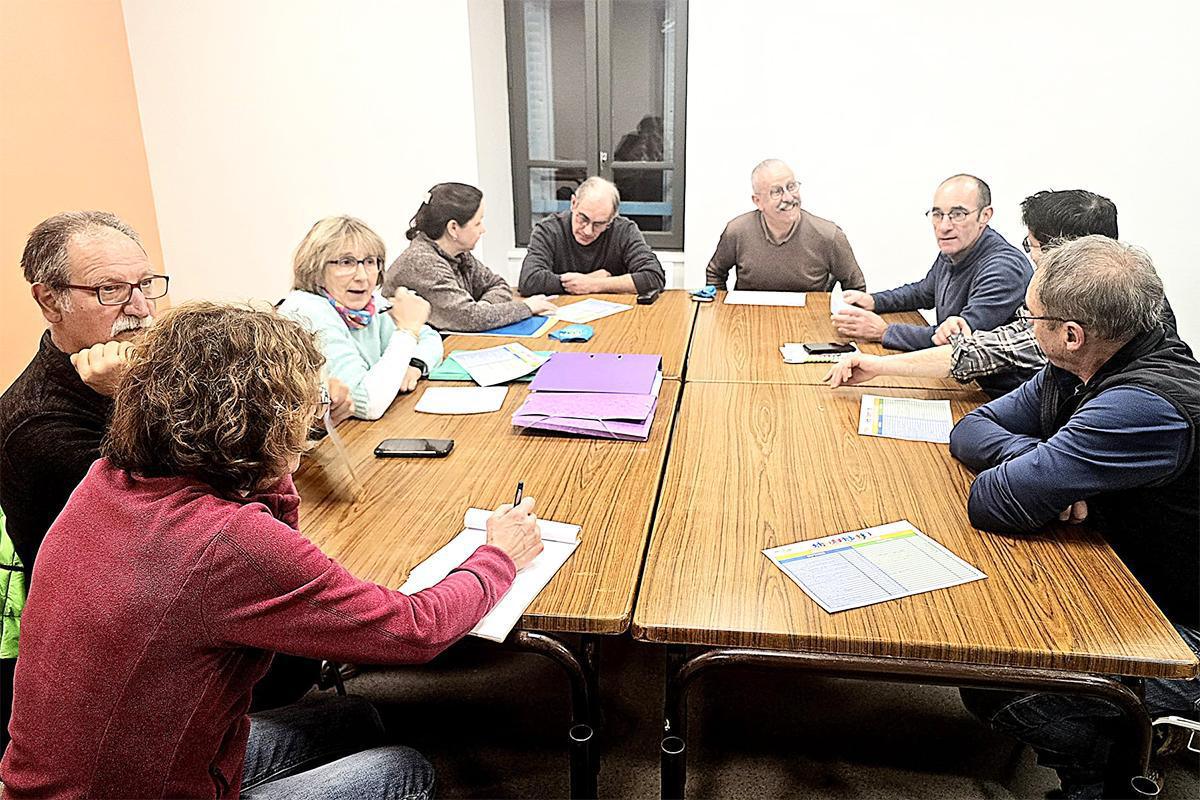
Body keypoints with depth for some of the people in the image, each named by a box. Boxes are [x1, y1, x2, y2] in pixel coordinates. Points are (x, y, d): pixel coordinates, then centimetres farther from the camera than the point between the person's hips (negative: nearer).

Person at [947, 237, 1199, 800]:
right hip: (1129, 581, 9)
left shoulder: (1149, 407, -33)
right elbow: (970, 430, 1)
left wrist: (1034, 465, -11)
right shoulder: (1075, 373, -4)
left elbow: (992, 502, -33)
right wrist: (1044, 462, -18)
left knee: (992, 688, -20)